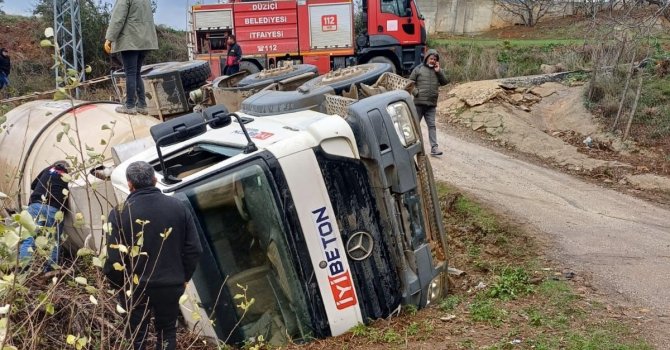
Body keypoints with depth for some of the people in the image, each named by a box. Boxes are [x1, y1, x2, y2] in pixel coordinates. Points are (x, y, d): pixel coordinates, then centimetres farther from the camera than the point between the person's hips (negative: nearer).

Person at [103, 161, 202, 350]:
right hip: (171, 285, 2)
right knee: (167, 332, 20)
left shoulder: (120, 213, -14)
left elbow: (114, 258, -16)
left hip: (135, 287, -1)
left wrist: (119, 285, 2)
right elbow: (194, 249, -4)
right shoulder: (178, 207, -6)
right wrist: (183, 278, 9)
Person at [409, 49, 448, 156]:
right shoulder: (419, 69, 0)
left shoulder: (437, 70, 10)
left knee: (432, 125, 0)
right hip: (419, 102, -2)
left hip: (432, 104, 2)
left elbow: (445, 82, 3)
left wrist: (439, 71, -7)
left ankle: (434, 147, -3)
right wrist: (415, 92, -12)